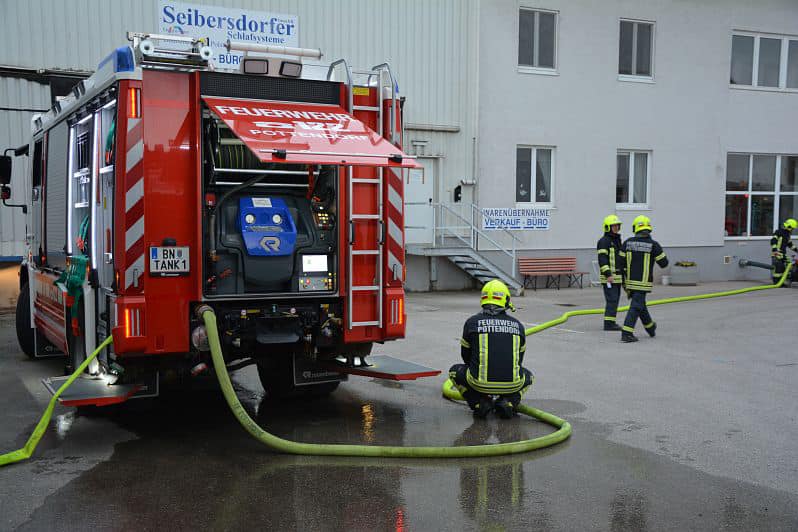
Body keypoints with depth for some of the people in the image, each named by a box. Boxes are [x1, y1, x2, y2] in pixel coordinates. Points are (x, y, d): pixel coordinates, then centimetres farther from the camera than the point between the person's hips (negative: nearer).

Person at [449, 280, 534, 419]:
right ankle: (508, 402, 7)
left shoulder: (472, 322, 6)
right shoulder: (518, 325, 12)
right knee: (528, 376, 36)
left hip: (480, 382, -1)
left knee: (455, 371, 29)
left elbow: (466, 356, 19)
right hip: (512, 384, 2)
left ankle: (480, 402, 6)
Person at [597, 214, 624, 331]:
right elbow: (602, 259, -18)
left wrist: (622, 275, 24)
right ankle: (608, 324, -11)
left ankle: (611, 322, 16)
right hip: (609, 277, -9)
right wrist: (608, 275, -26)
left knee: (615, 300, 10)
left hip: (617, 277, 9)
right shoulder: (604, 241, -10)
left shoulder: (617, 240, 19)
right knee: (612, 300, -12)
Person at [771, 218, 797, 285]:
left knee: (782, 268, 9)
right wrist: (774, 249, -28)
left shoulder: (787, 234, 19)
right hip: (777, 254, -10)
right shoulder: (779, 232, -11)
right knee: (778, 267, -13)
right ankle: (776, 282, -10)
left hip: (783, 254, 10)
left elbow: (789, 243, 30)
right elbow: (773, 241, -19)